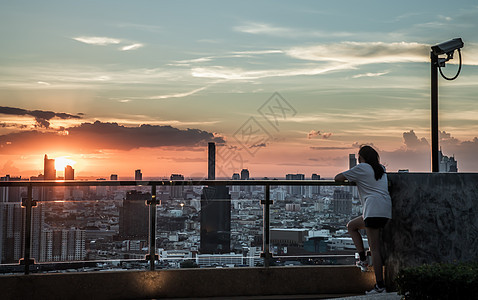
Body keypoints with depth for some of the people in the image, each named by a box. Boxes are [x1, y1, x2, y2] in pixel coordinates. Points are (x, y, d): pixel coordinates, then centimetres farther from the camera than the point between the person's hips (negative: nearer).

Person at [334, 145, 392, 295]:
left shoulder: (361, 168, 2)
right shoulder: (381, 169, 23)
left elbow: (338, 178, 3)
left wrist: (347, 176, 27)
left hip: (374, 208, -8)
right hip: (386, 210, 8)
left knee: (374, 248, -7)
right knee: (351, 226, 24)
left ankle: (380, 286, -8)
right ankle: (362, 259, 15)